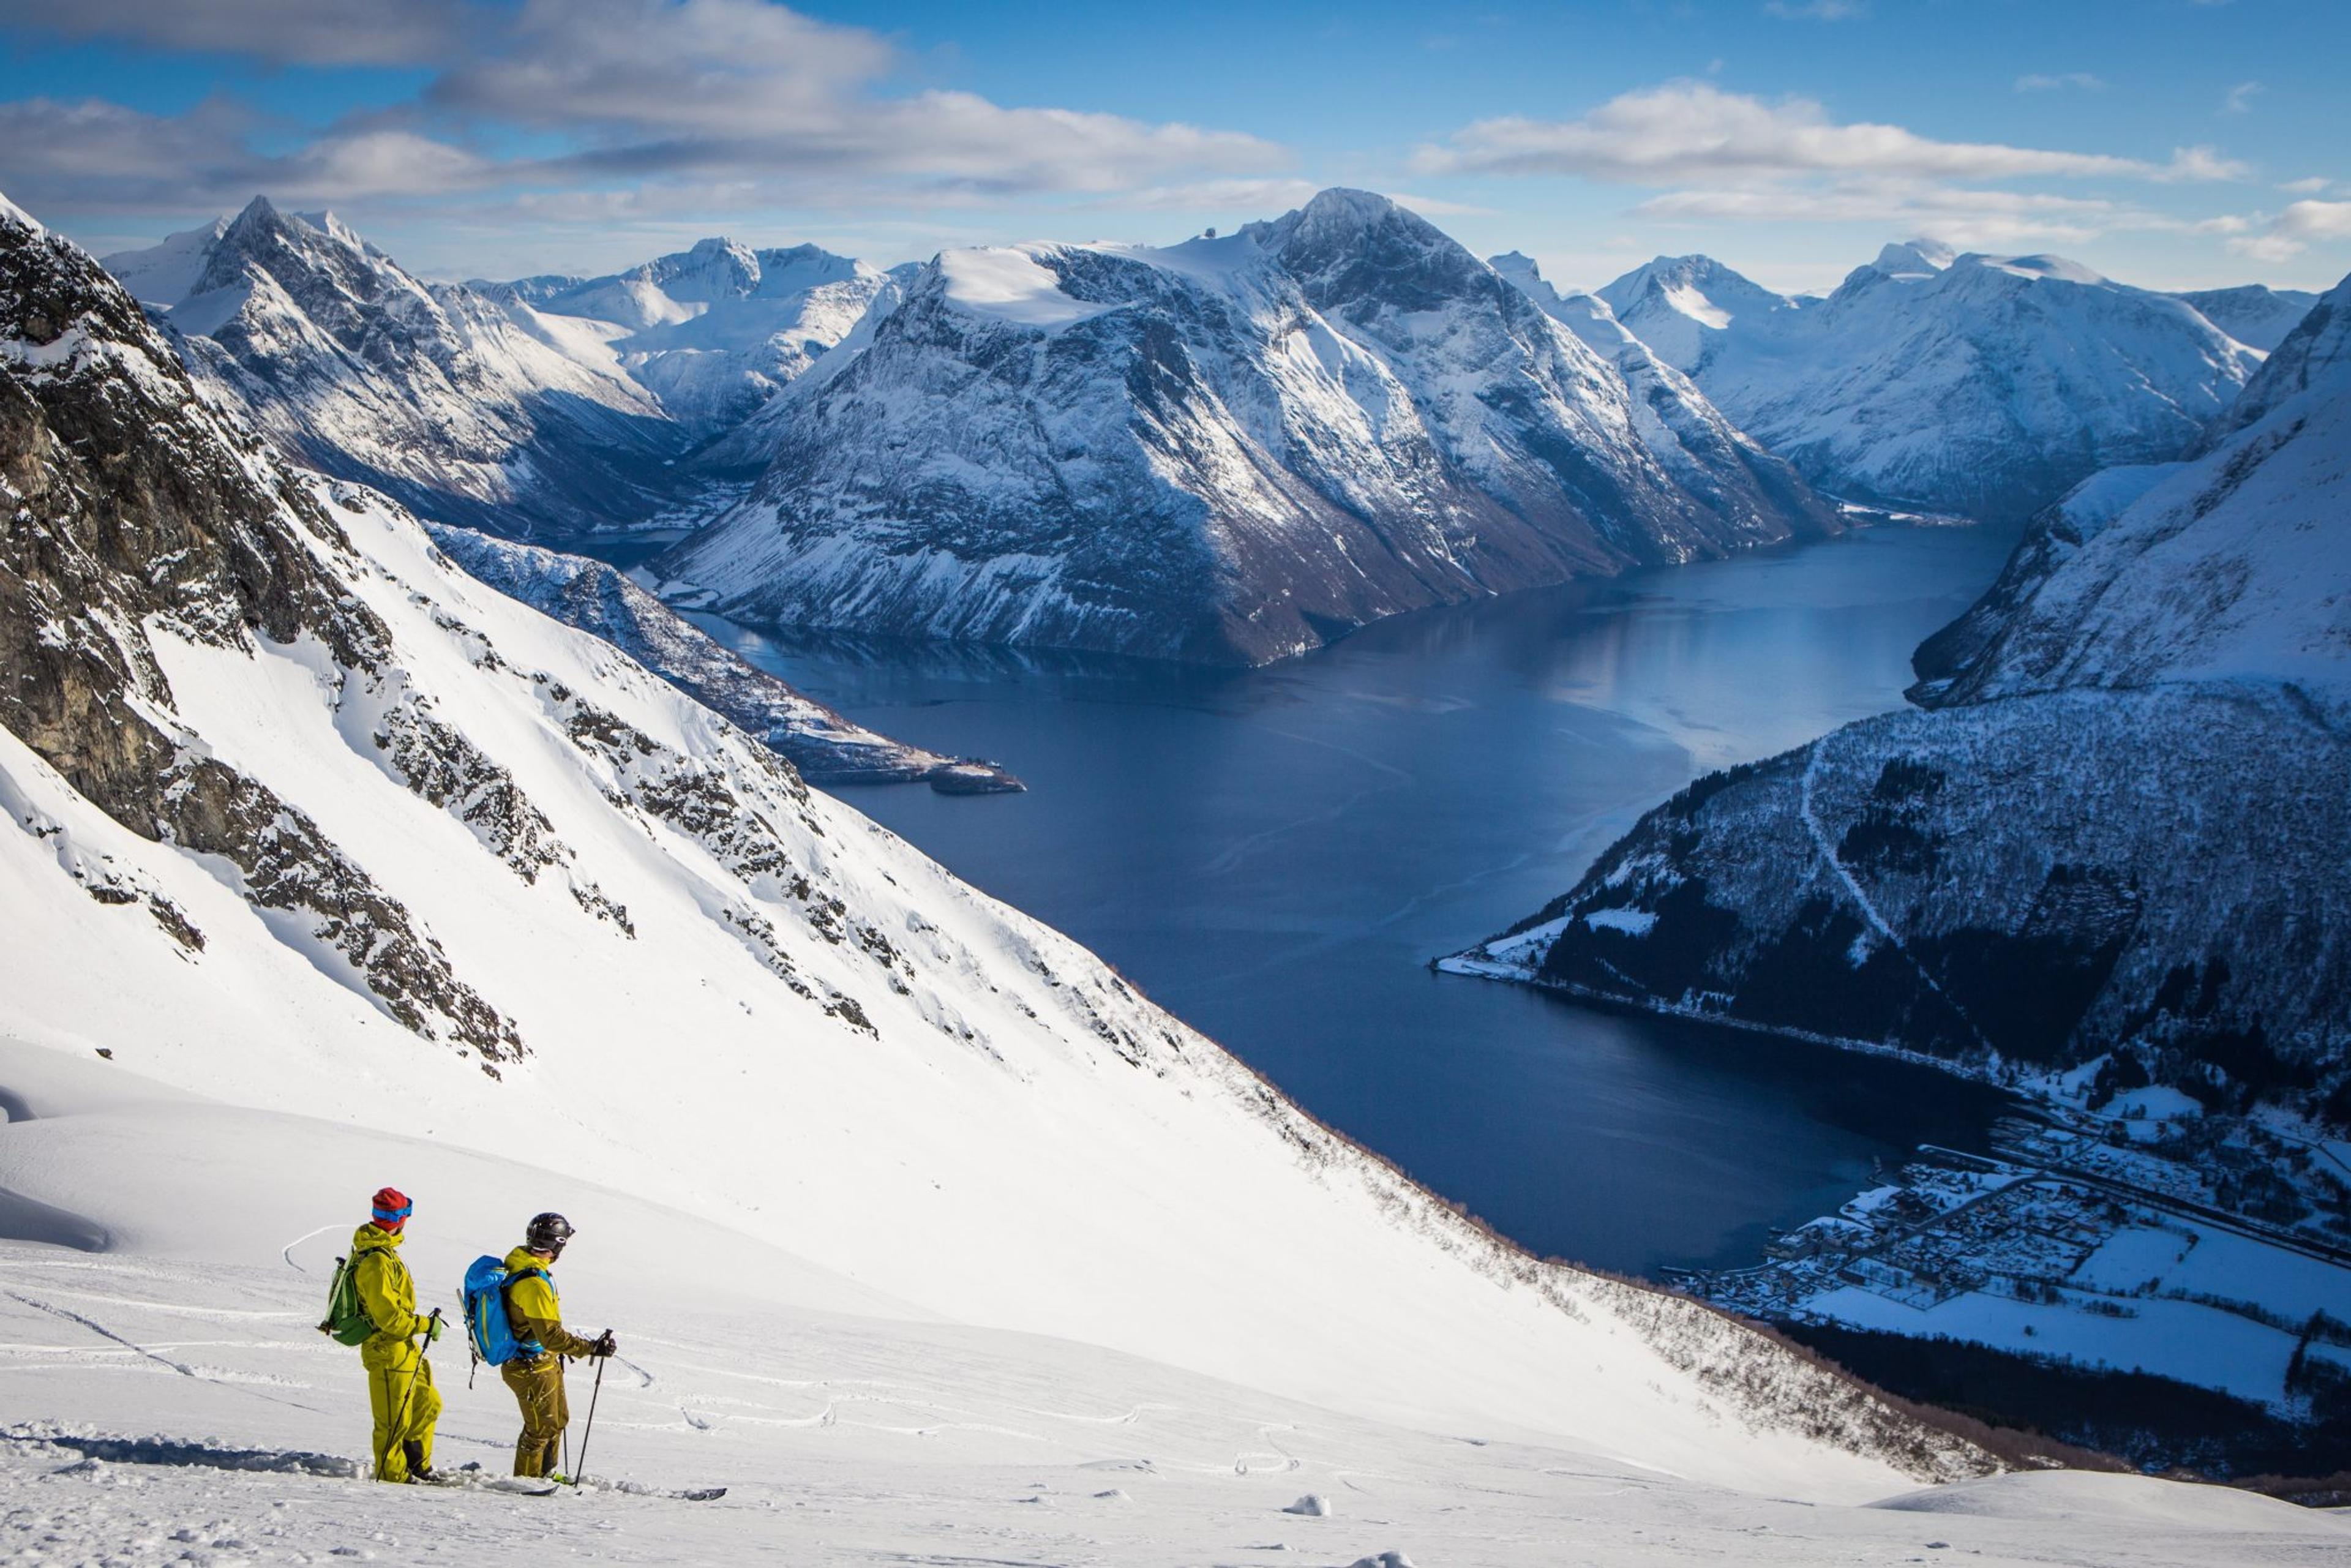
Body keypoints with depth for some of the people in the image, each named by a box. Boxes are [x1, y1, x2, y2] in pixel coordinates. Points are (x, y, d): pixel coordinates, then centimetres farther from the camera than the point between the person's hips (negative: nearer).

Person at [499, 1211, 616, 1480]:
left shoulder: (519, 1265, 1)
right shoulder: (534, 1284, -31)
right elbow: (551, 1336, -31)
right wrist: (592, 1348, -28)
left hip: (545, 1362, 10)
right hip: (532, 1369, -10)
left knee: (557, 1419, 24)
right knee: (541, 1427, 7)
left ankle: (546, 1472, 40)